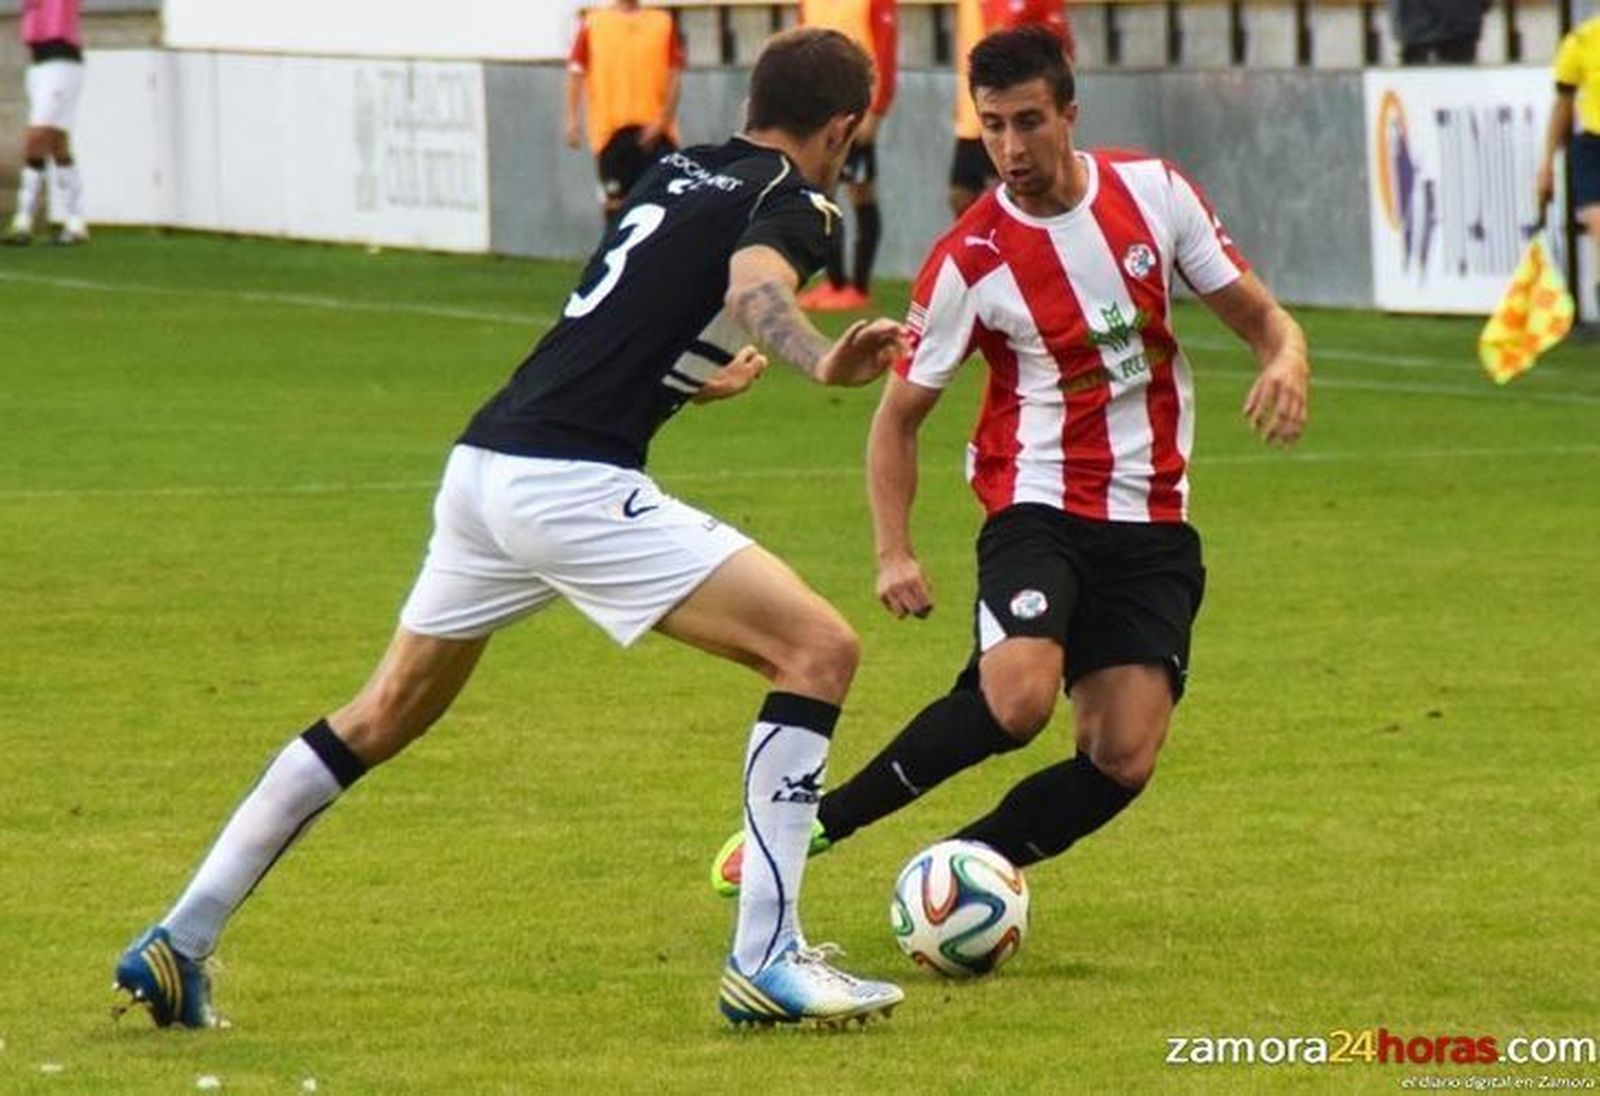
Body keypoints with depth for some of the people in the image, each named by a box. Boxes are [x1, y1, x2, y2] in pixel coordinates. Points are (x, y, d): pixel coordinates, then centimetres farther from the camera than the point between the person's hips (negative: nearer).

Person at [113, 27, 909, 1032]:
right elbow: (756, 285, -26)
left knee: (385, 716, 23)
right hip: (573, 484, -9)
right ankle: (766, 960, -10)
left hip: (483, 462, 9)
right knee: (820, 649, -6)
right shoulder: (793, 204, -3)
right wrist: (823, 362, -46)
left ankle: (176, 944, 24)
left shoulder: (679, 173, 21)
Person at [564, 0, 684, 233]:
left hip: (654, 129, 0)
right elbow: (576, 72, 5)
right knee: (615, 202, 3)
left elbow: (673, 76, 4)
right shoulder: (593, 23, 7)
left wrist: (663, 119, -9)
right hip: (609, 129, 0)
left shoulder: (663, 23, 8)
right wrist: (572, 120, -5)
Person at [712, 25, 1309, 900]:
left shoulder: (1154, 192, 0)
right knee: (1017, 697, -30)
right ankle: (812, 825, -14)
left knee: (1123, 761, -10)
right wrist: (894, 554, -12)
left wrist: (1285, 362, -15)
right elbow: (899, 414, 1)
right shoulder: (969, 261, -8)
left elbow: (1257, 313, 10)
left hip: (1154, 524, 3)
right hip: (1038, 507, -3)